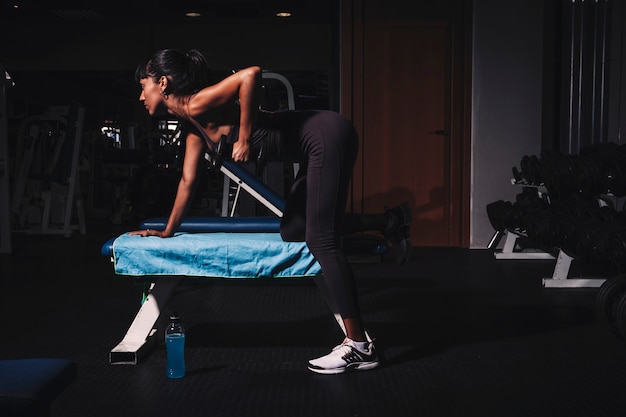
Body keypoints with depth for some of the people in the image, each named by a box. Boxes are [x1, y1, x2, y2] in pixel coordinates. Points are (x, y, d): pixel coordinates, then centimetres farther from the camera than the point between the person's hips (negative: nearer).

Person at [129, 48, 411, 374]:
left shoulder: (198, 104, -16)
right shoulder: (192, 127, 13)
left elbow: (251, 74, -32)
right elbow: (187, 181, 21)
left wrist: (245, 137, -24)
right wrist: (168, 231, 27)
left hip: (326, 135, -10)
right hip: (317, 147, 10)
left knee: (320, 241, -11)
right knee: (292, 233, 15)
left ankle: (359, 347, -4)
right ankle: (388, 222, 18)